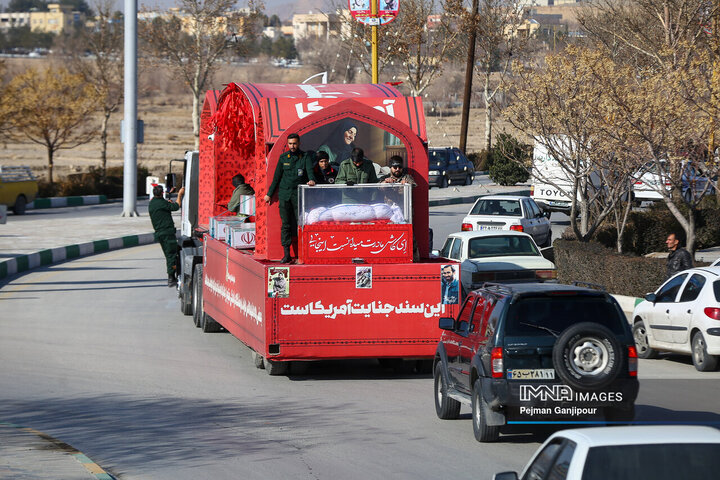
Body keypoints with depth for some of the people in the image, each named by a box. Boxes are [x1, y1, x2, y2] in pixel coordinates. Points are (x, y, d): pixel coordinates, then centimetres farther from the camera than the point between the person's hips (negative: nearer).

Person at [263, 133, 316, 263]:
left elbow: (310, 170, -12)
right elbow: (276, 177, 16)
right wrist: (269, 194, 16)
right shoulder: (283, 157, 11)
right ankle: (286, 254, -1)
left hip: (299, 194, -2)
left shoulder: (305, 157, 5)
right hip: (284, 194, 2)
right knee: (285, 224, -2)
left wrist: (311, 180, -34)